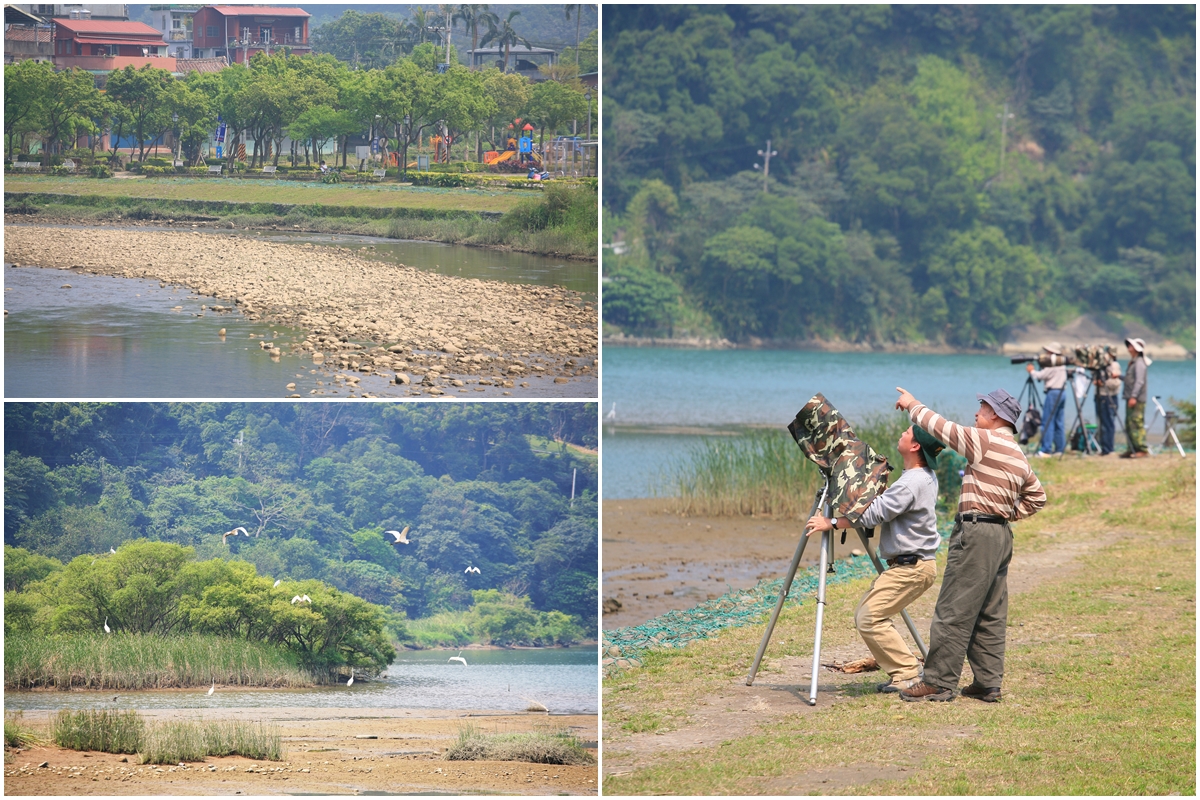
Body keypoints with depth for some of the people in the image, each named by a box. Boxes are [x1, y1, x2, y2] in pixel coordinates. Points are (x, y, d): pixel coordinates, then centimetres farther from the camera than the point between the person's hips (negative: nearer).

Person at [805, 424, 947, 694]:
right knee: (863, 615, 10)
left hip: (912, 567, -10)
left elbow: (873, 515, -19)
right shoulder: (927, 478, 11)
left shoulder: (911, 484, -22)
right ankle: (904, 671, 10)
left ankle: (907, 674, -9)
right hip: (906, 564, 10)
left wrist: (831, 524, -13)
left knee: (869, 618, -13)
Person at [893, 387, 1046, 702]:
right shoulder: (1019, 456, 16)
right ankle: (988, 683, 11)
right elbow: (1036, 496, 26)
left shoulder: (986, 441, -10)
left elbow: (941, 428, -5)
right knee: (990, 614, 11)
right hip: (1001, 534, 9)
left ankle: (938, 682, -6)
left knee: (953, 612, -7)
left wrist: (913, 406, 10)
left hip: (976, 532, -9)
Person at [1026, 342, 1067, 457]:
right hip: (1061, 394, 9)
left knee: (1047, 422, -8)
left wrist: (1031, 371, 6)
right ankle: (1060, 448, 11)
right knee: (1058, 423, 11)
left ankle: (1046, 450, -12)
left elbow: (1040, 376, -12)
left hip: (1053, 393, -9)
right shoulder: (1062, 365, 15)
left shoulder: (1052, 365, -13)